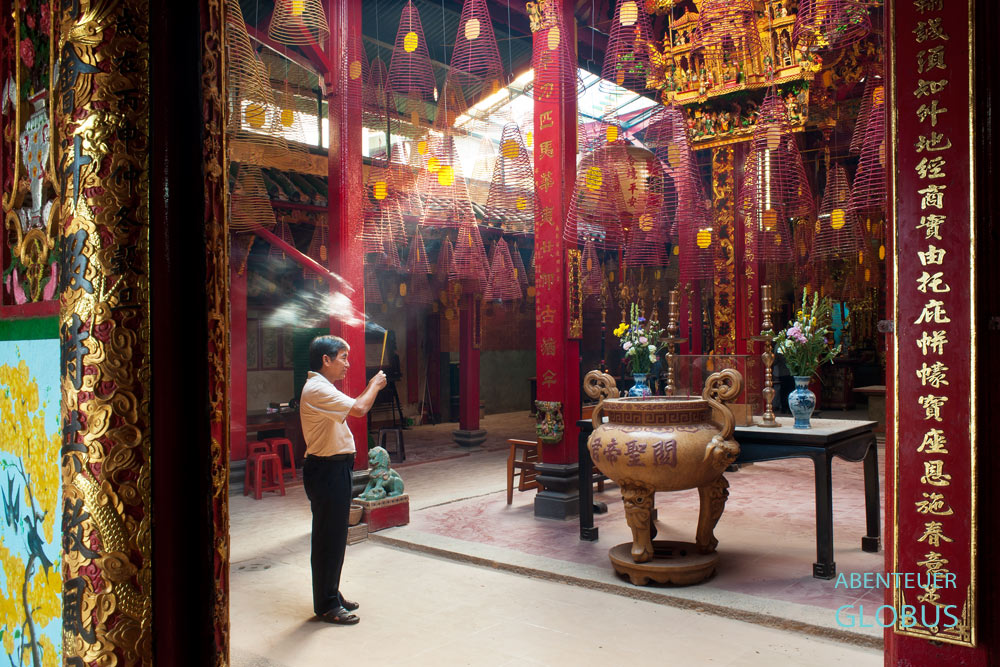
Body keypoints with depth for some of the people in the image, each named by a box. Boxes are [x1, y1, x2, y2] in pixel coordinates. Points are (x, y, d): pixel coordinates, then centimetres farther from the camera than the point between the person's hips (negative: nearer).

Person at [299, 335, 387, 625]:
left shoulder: (323, 388, 15)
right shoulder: (317, 389, -20)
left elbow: (351, 408, 21)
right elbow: (358, 409, -27)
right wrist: (375, 386, -13)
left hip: (335, 469, 11)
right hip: (326, 471, -11)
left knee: (335, 536, 18)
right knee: (329, 538, -2)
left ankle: (331, 594, 30)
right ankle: (326, 605, 9)